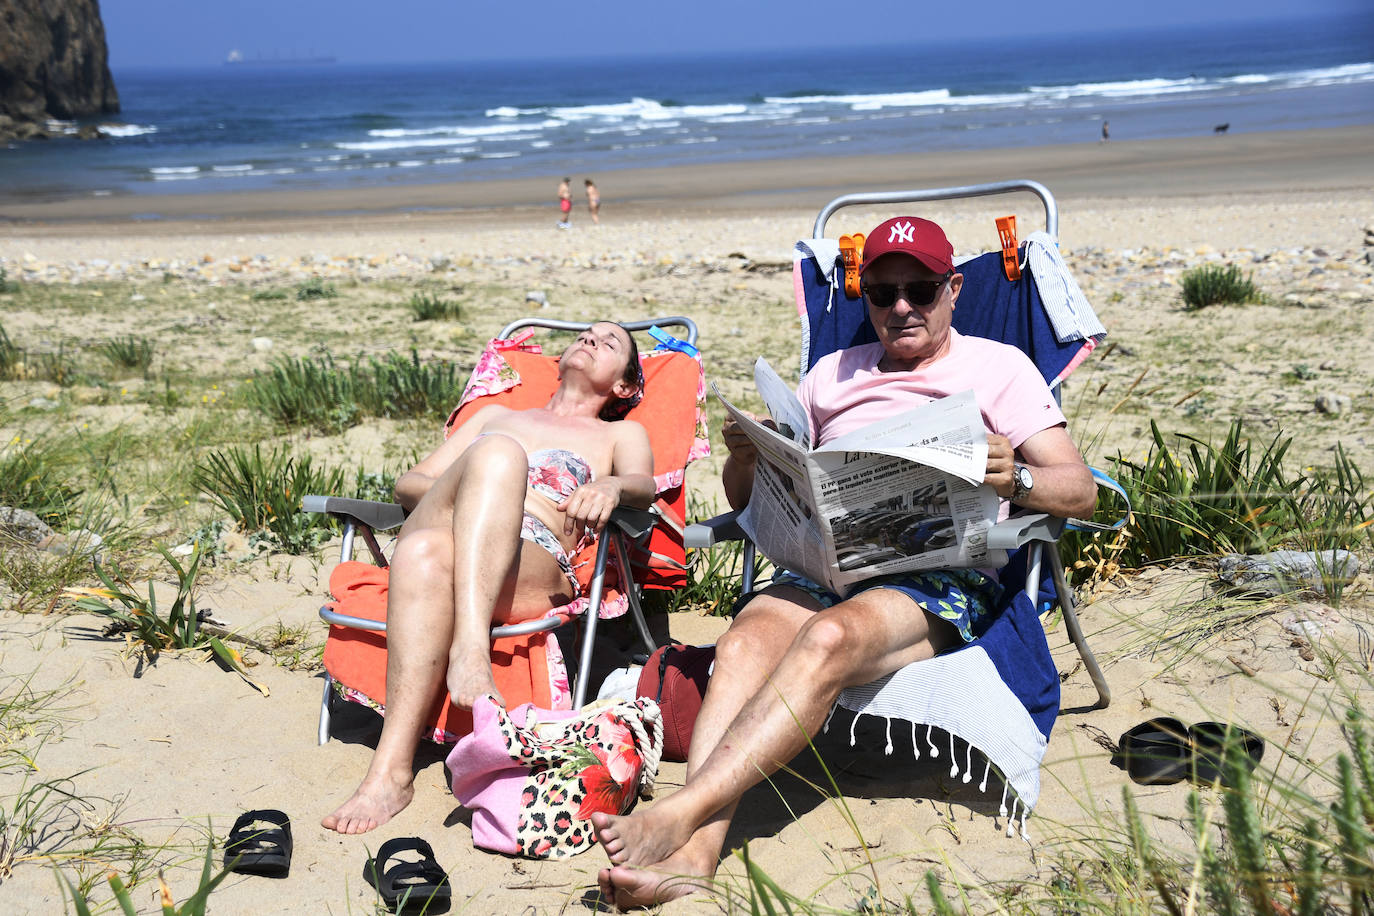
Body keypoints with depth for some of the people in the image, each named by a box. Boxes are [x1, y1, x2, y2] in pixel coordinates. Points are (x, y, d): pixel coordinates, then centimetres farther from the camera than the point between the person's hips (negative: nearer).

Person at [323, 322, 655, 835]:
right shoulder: (498, 414, 39)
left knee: (423, 554, -37)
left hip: (534, 566, -2)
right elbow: (407, 483, 27)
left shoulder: (623, 435, 31)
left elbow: (643, 485, 5)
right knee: (497, 451, -34)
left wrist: (611, 486, -22)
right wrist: (462, 494, 2)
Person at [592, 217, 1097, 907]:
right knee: (747, 637, -32)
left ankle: (678, 815, -46)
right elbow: (746, 500, 25)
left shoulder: (998, 367, 16)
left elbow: (1080, 490, 6)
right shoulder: (833, 375, 27)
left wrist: (1015, 479, -18)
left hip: (943, 574, -3)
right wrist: (745, 458, 0)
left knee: (828, 639, -36)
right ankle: (695, 852, -46)